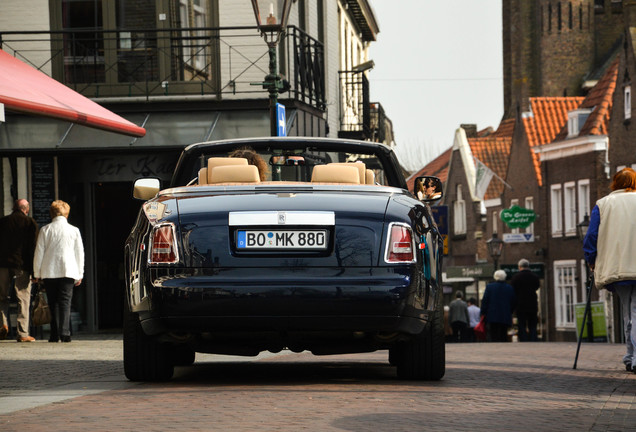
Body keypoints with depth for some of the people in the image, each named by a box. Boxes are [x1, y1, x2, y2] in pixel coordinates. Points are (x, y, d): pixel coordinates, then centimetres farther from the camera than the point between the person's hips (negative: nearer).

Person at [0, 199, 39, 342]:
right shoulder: (30, 222, 2)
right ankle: (22, 334, -3)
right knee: (23, 299, 1)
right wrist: (35, 269, -2)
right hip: (22, 265, -2)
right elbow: (33, 246, -3)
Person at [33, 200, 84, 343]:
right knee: (65, 301, -2)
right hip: (68, 271, 0)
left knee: (53, 303, 7)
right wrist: (79, 275, 13)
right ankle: (64, 332, -18)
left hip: (49, 272, 0)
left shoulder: (45, 230, 0)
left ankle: (55, 334, 5)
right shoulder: (74, 230, 2)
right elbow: (79, 254, 7)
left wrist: (37, 273, 10)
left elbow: (39, 253, 2)